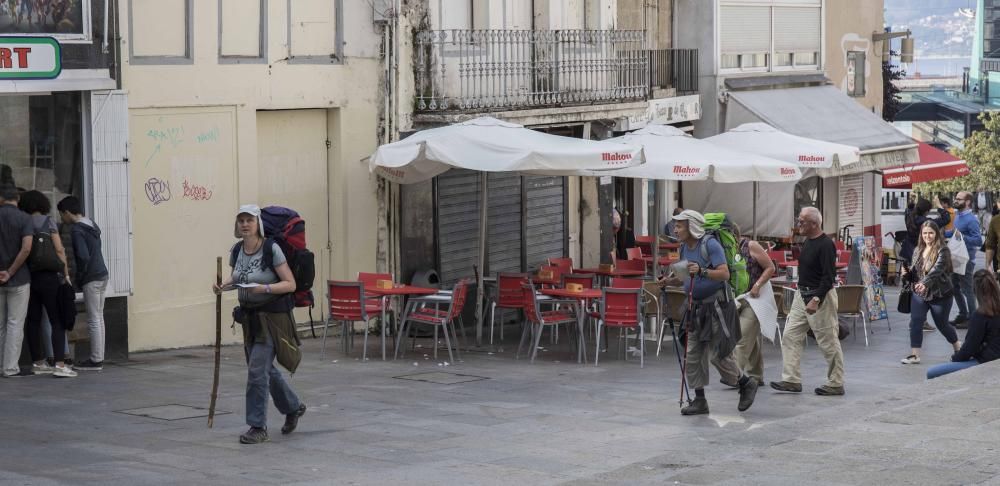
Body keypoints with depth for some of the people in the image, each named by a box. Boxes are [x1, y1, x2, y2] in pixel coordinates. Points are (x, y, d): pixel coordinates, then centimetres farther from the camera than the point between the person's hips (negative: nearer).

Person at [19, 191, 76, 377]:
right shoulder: (48, 222, -4)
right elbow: (59, 250, -8)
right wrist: (66, 274, 0)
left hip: (28, 276, 4)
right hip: (48, 276, -4)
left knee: (33, 321, 11)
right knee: (57, 321, -3)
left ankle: (38, 363, 16)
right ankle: (59, 364, -12)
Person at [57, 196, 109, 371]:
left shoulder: (76, 230, -14)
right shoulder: (91, 225, 14)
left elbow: (83, 257, -22)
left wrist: (78, 278, -8)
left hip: (91, 279, -9)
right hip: (102, 275, 9)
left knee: (94, 320, -4)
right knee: (98, 318, 12)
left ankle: (96, 360, 0)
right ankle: (98, 357, 16)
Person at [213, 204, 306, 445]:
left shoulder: (271, 249, -17)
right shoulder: (237, 249, 2)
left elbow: (290, 284, -16)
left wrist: (265, 288, -30)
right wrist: (223, 284, 0)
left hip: (272, 314, -7)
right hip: (249, 315, 7)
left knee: (257, 369, -12)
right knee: (265, 368, 17)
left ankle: (258, 427, -2)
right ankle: (293, 406, 40)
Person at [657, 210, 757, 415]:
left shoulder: (710, 245, -14)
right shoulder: (684, 248, 9)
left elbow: (725, 274, -20)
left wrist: (702, 271, -32)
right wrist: (670, 281, 0)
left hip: (716, 305, -8)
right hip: (696, 306, 8)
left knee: (717, 354, -8)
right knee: (693, 355, 4)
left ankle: (746, 384, 14)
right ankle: (699, 400, 10)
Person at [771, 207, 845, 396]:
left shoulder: (826, 245, -18)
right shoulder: (808, 241, 11)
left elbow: (829, 277, -23)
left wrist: (816, 300, -30)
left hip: (820, 297, -10)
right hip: (802, 295, 10)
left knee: (828, 341, -1)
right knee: (790, 336, 4)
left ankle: (836, 384, 8)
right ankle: (792, 380, 6)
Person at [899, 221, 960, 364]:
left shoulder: (942, 250, -14)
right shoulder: (918, 251, 5)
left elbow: (937, 269, -29)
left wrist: (925, 283, -44)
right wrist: (907, 273, -10)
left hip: (940, 295, -4)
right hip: (919, 294, 4)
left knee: (942, 324, 10)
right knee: (915, 322, -10)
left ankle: (958, 348, 35)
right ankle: (915, 354, -6)